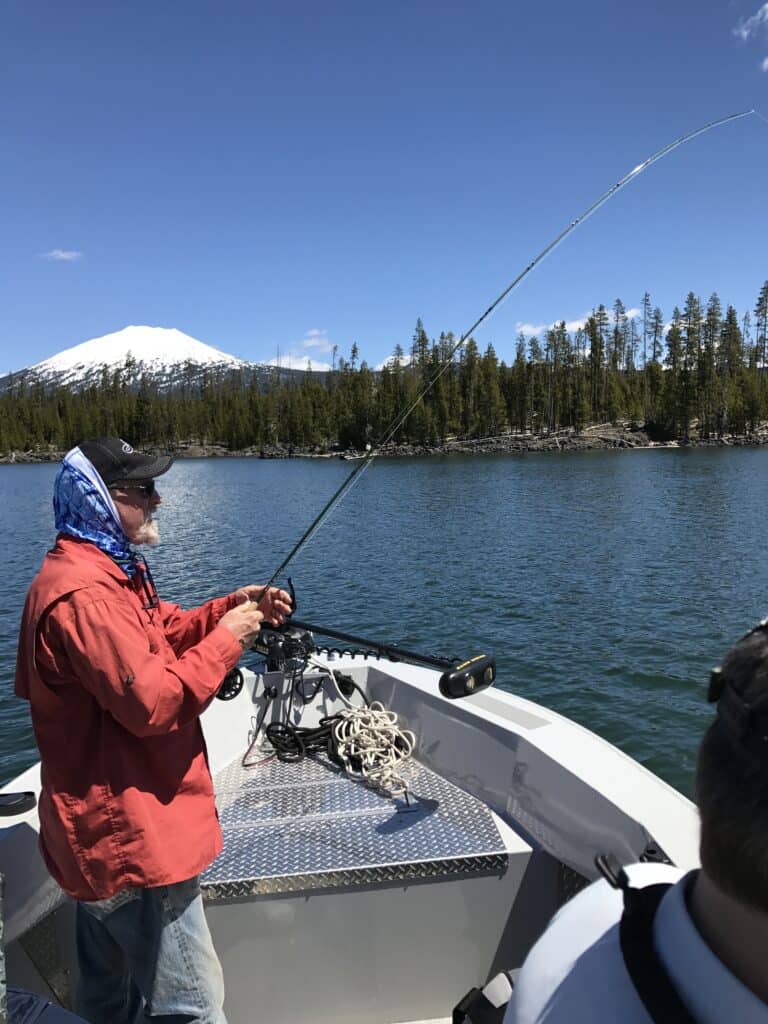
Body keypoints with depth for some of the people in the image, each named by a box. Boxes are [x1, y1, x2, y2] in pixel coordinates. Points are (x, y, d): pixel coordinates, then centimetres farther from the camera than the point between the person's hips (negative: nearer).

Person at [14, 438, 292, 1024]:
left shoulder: (113, 569, 8)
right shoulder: (82, 592, -24)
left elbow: (165, 635, 13)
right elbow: (152, 703, -27)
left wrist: (234, 607, -1)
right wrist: (228, 640, -18)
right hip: (132, 838, -10)